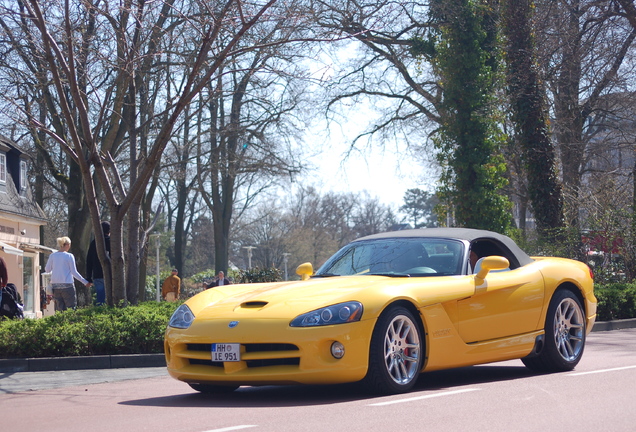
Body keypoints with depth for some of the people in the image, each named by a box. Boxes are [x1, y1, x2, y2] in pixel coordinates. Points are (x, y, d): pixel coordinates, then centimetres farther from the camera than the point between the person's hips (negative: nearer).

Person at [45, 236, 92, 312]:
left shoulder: (52, 255, 5)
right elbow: (74, 272, -6)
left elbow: (47, 270, 9)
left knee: (59, 309, 6)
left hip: (55, 285, 4)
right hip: (67, 285, -4)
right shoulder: (69, 256, -5)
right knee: (71, 307, -2)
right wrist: (85, 282, 0)